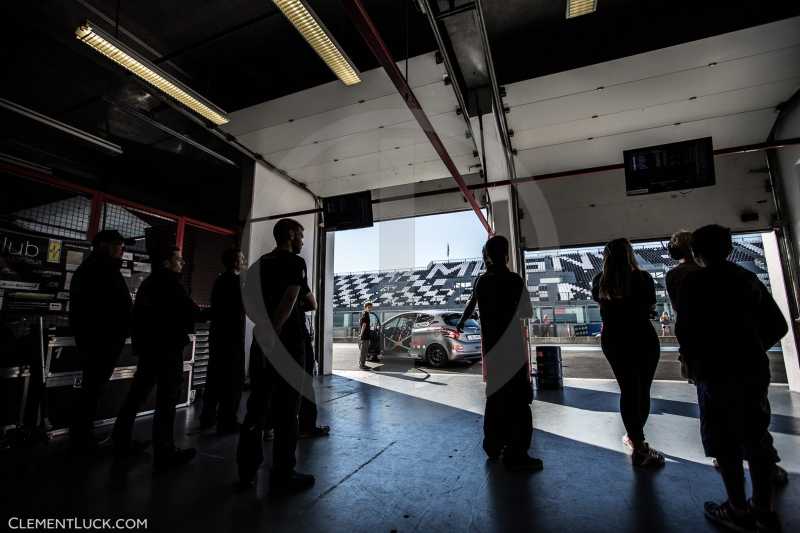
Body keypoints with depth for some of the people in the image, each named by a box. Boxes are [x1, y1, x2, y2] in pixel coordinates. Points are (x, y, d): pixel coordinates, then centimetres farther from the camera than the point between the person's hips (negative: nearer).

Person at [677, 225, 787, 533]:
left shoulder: (693, 283, -10)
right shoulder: (748, 278, 7)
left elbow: (685, 330, -15)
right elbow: (778, 326, 10)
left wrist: (693, 365, 1)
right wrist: (752, 352, 21)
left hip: (716, 372, -6)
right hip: (754, 369, 6)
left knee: (725, 443, 5)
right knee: (756, 438, 14)